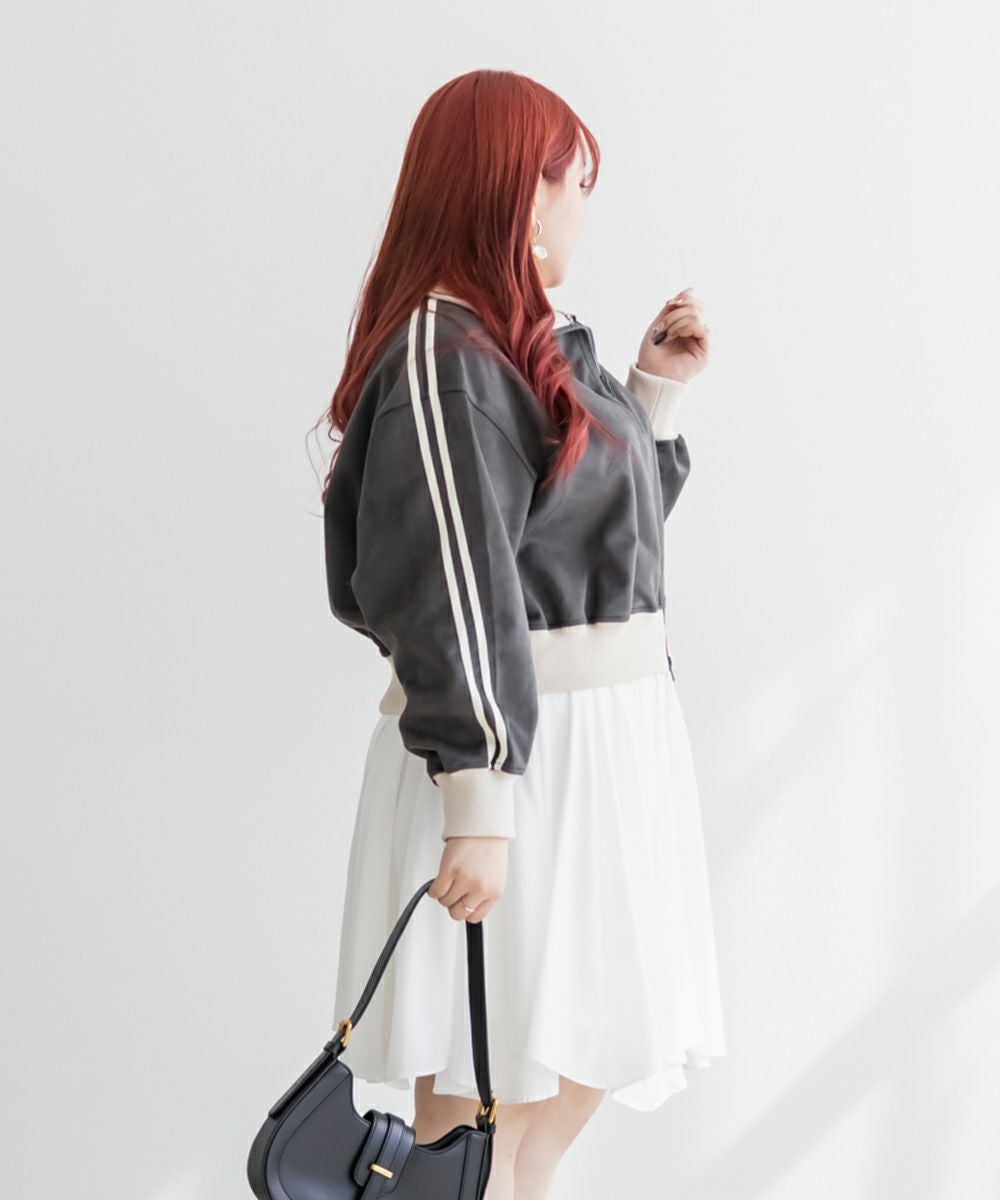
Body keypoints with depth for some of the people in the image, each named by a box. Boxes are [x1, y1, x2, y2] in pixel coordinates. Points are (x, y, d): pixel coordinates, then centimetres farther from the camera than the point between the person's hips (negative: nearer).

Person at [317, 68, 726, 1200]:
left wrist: (654, 389, 14)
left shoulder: (543, 340, 12)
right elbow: (447, 595, -23)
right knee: (490, 1066, 3)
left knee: (598, 1036, 20)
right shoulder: (445, 355, -17)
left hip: (607, 725, 10)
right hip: (514, 741, -10)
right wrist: (477, 805, -25)